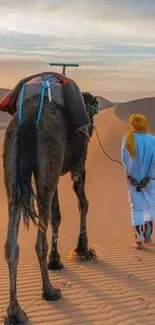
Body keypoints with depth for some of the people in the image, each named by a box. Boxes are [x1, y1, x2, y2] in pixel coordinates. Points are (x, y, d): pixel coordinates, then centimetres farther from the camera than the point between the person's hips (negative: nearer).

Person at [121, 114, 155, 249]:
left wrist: (130, 175, -15)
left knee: (136, 208, 3)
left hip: (133, 179, -1)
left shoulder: (128, 137, -8)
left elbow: (125, 158, -19)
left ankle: (139, 240, -6)